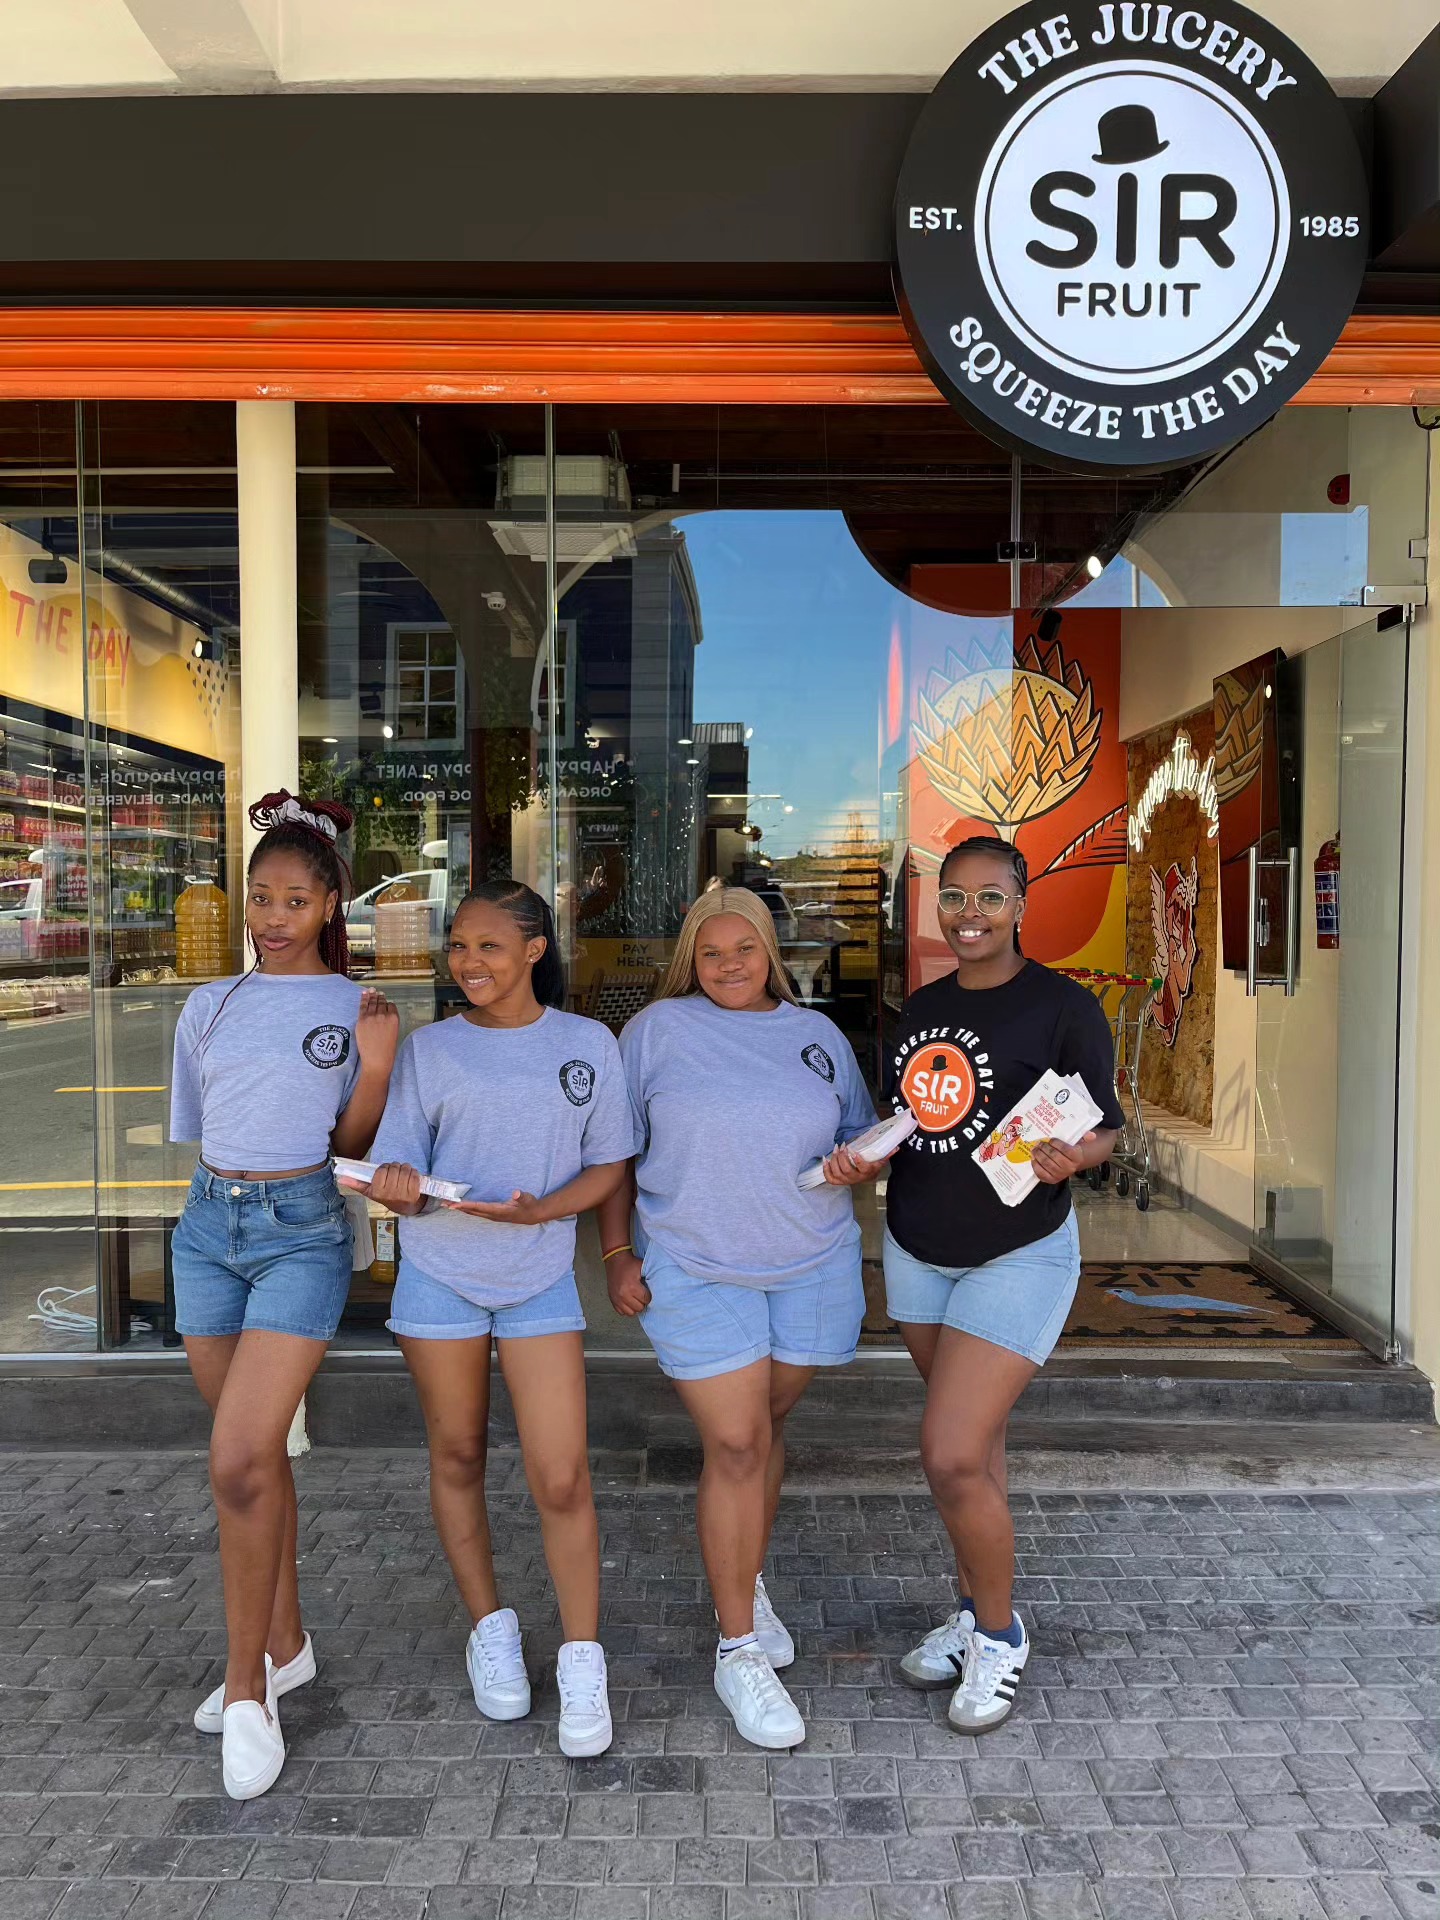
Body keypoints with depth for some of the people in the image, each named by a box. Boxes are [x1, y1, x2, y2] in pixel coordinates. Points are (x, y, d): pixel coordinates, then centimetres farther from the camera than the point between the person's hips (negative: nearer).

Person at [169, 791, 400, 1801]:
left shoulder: (358, 1008, -1)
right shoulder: (208, 1005, 9)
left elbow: (352, 1146, -2)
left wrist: (375, 1068, -16)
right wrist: (229, 1192, 10)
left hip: (302, 1230, -4)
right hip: (209, 1225, 4)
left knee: (240, 1459, -14)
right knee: (257, 1451, 13)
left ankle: (248, 1686, 4)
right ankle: (285, 1646, 31)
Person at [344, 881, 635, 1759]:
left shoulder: (588, 1044, -2)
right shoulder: (431, 1048, -1)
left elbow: (609, 1164, 1)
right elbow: (402, 1176, -4)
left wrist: (540, 1208, -17)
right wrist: (398, 1188, -28)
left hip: (541, 1276, -1)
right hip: (440, 1275, 2)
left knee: (562, 1478, -4)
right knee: (458, 1458, 14)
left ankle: (584, 1663, 13)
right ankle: (491, 1631, 34)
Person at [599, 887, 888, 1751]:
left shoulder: (819, 1033, 6)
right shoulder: (657, 1030, -3)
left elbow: (863, 1136, 15)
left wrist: (857, 1164, -8)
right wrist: (618, 1253, -3)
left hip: (812, 1268, 3)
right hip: (697, 1272, -3)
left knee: (769, 1428, 15)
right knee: (734, 1445, -5)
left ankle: (747, 1581, 39)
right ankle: (740, 1650, 11)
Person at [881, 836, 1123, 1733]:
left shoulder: (1064, 1005, -11)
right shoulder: (922, 1007, 6)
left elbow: (1108, 1126, -8)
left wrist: (1073, 1155, -29)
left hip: (1019, 1258, -5)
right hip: (917, 1253, 6)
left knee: (952, 1457, -10)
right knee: (976, 1445, 17)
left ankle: (1000, 1635, 15)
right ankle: (973, 1613, 35)